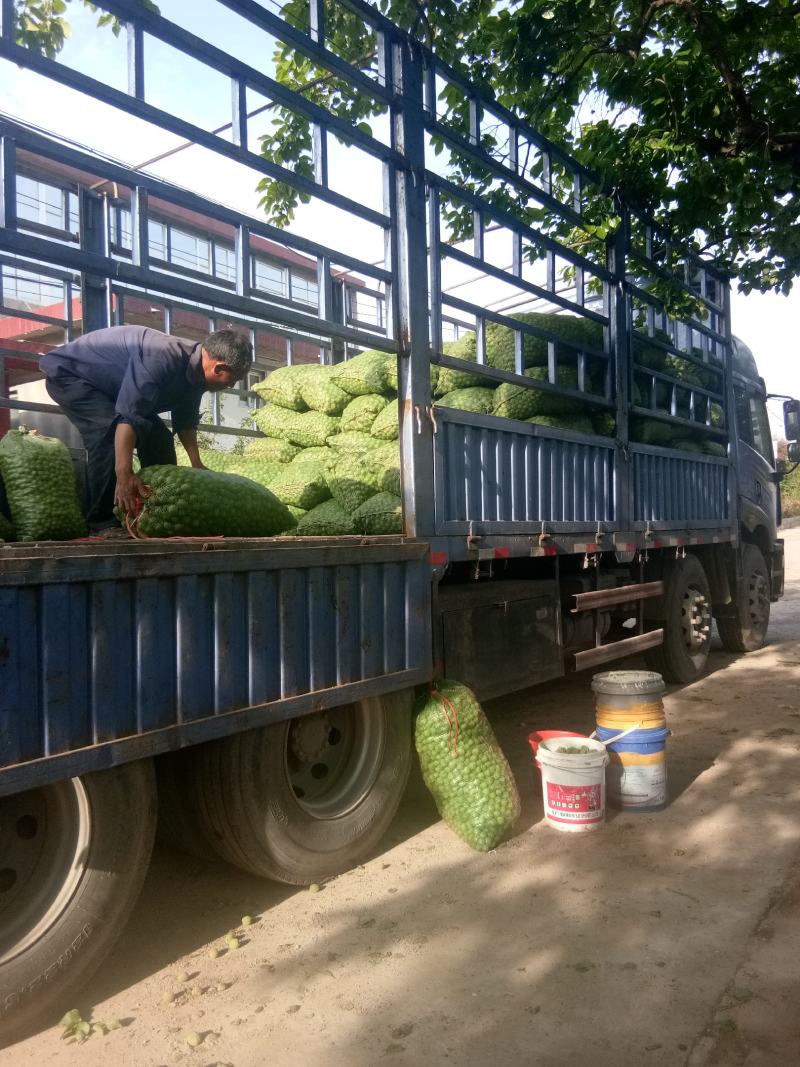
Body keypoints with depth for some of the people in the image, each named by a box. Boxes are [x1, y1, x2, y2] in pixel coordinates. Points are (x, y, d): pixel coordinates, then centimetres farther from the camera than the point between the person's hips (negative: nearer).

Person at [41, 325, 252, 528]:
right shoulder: (162, 358, -38)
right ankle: (103, 522, -23)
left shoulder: (194, 366, -8)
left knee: (158, 436, 3)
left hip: (108, 385, 9)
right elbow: (128, 415, -45)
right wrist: (124, 475, -51)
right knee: (110, 433, -29)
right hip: (68, 371, -9)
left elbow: (185, 420, 2)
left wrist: (197, 464, -4)